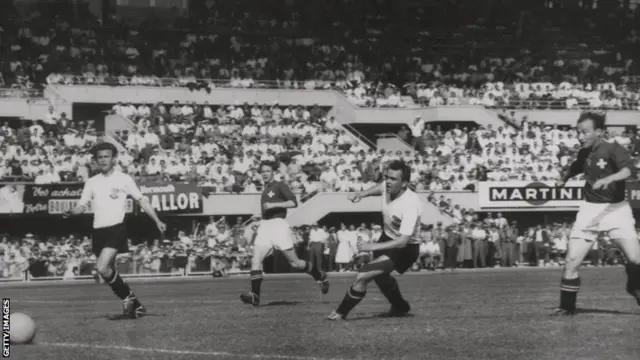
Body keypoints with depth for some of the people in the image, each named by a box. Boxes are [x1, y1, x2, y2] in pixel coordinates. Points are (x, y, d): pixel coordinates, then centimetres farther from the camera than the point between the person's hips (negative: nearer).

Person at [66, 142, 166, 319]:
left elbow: (141, 200, 2)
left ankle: (128, 298, -6)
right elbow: (82, 205, 10)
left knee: (102, 268, -22)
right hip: (98, 231, 5)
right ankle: (134, 305, 20)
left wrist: (157, 221, -6)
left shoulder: (123, 179, 1)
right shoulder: (92, 182, 13)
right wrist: (72, 212, -13)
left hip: (116, 229, -5)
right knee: (110, 273, 8)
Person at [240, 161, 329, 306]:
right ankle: (255, 296, -20)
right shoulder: (265, 190, 20)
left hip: (279, 225, -7)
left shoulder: (280, 186, -3)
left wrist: (273, 205, -20)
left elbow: (293, 202, -15)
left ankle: (320, 276, 21)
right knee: (256, 260, -13)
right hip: (265, 226, 7)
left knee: (294, 263, -2)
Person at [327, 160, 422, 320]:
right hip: (388, 237, 9)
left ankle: (341, 313, -2)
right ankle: (400, 307, 57)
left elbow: (402, 241, -40)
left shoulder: (410, 204, -35)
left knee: (363, 276, -20)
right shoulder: (387, 186, -15)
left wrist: (374, 246, -48)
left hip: (405, 248, -9)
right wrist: (362, 194, -4)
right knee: (380, 276, 31)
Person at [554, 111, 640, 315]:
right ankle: (566, 307, 8)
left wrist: (608, 179, -45)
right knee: (572, 261, -7)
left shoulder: (613, 150, -12)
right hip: (590, 209, 4)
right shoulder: (584, 153, 7)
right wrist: (565, 179, 39)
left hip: (616, 208, -4)